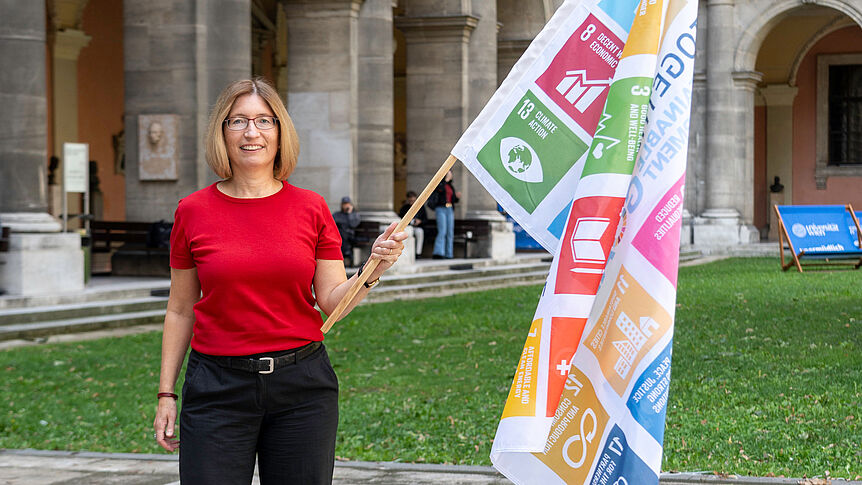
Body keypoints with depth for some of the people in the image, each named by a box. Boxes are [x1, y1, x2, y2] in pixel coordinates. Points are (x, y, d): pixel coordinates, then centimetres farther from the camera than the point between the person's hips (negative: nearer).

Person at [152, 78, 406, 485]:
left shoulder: (311, 208, 3)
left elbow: (333, 301, 3)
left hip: (302, 387, 1)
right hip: (218, 387, -1)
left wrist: (374, 270, -15)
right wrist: (166, 393, 4)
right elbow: (180, 311, 7)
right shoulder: (193, 211, 1)